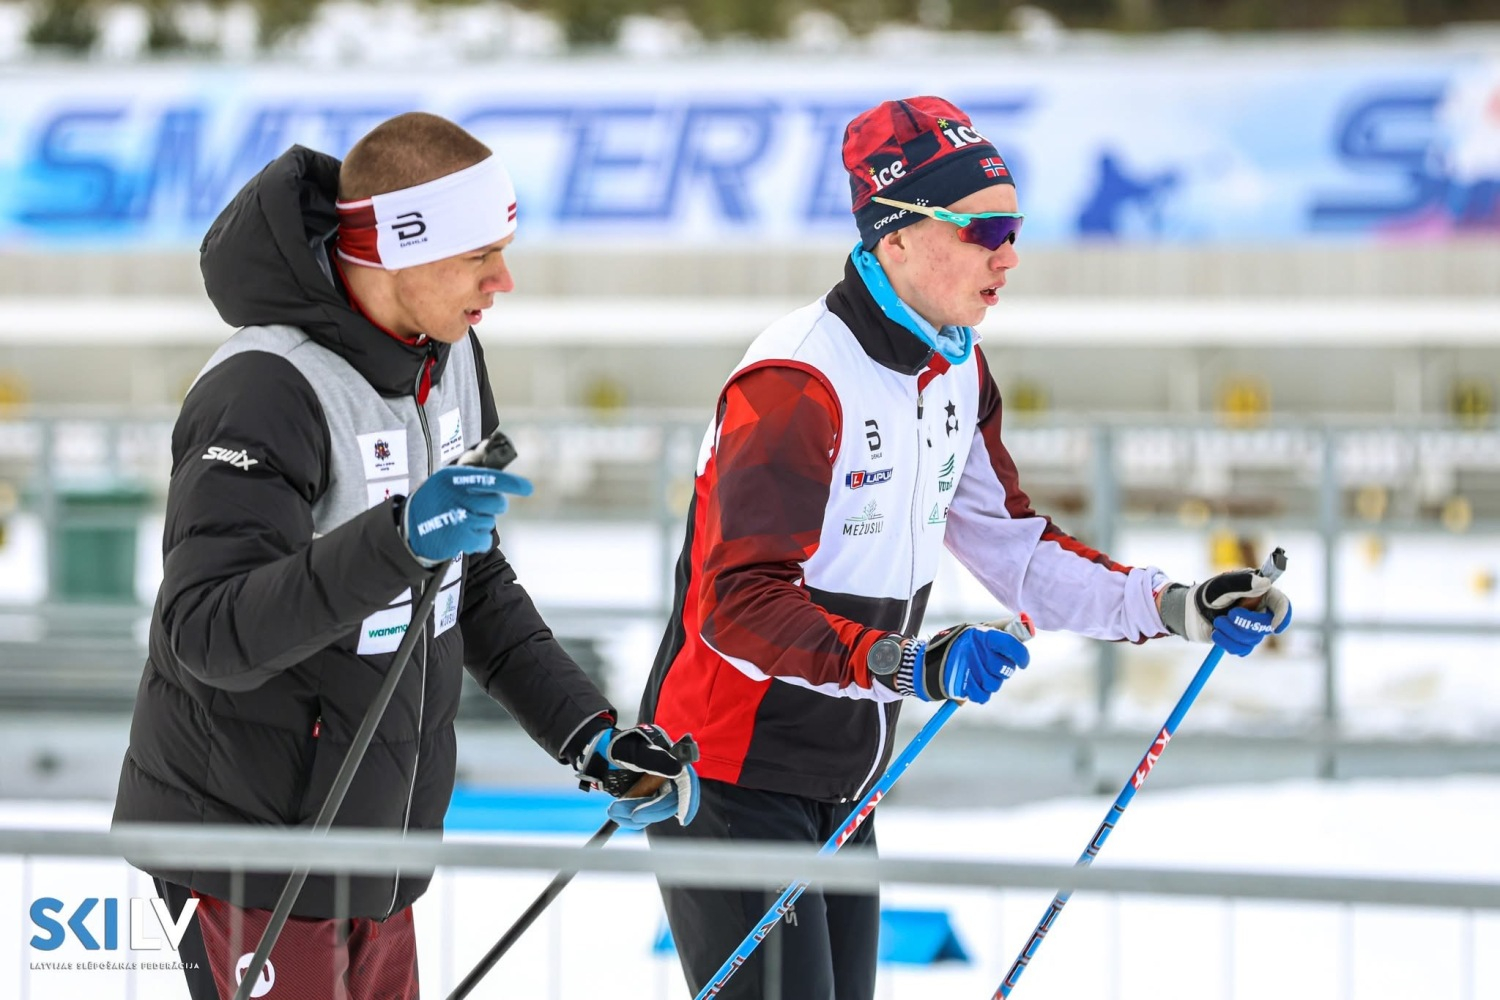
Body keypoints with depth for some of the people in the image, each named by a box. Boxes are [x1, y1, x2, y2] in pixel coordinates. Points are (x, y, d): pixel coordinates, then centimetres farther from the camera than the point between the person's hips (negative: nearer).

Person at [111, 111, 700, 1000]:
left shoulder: (448, 358, 5)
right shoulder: (267, 393, -24)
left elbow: (474, 581, 17)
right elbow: (205, 635, -33)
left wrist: (591, 733, 8)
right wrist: (395, 541, -43)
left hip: (377, 838, 9)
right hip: (256, 860, -9)